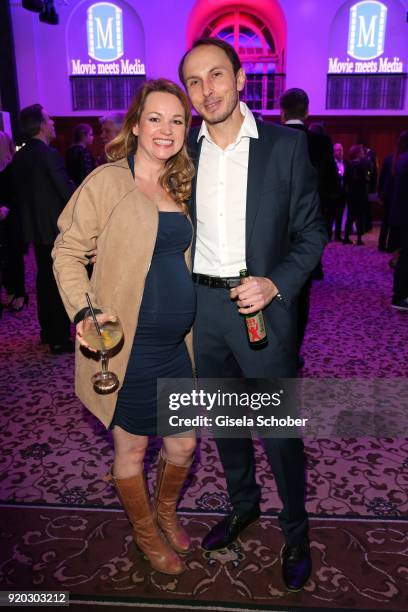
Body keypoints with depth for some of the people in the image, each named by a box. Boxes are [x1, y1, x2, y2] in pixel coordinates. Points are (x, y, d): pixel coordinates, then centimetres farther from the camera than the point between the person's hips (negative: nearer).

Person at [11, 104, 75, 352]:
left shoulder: (20, 156, 7)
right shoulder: (50, 154, -17)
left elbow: (20, 191, 14)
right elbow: (68, 192, -19)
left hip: (35, 227, 8)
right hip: (58, 228, -8)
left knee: (45, 278, 16)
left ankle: (47, 330, 27)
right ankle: (60, 339, 6)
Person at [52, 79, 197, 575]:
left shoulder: (178, 186, 10)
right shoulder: (107, 182, -11)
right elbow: (67, 253, -9)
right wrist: (84, 314, -22)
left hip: (175, 345, 6)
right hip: (128, 347, -6)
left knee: (183, 444, 17)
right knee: (132, 448, 14)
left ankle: (166, 511, 48)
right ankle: (145, 531, 42)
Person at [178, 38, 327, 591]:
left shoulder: (286, 145, -5)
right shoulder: (184, 149, 5)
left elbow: (311, 232, -3)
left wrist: (276, 284, -18)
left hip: (261, 303, -3)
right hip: (201, 303, 4)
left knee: (279, 429, 6)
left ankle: (295, 530, 33)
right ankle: (243, 505, 45)